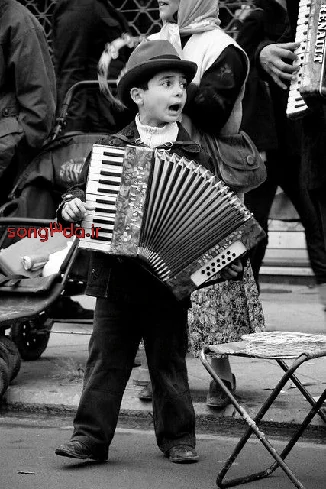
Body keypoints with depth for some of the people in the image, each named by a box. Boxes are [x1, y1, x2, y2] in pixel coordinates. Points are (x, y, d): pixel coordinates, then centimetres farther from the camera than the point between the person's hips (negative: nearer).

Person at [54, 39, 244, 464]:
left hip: (171, 278, -1)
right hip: (116, 279, 1)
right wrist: (72, 205, -9)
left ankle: (178, 437, 21)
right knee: (106, 361, 5)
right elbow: (85, 190, 12)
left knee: (169, 363, 9)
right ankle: (91, 436, 9)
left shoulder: (194, 157, 1)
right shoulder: (111, 150, 3)